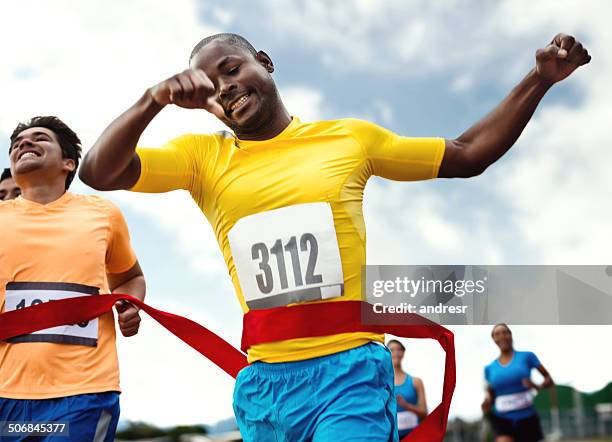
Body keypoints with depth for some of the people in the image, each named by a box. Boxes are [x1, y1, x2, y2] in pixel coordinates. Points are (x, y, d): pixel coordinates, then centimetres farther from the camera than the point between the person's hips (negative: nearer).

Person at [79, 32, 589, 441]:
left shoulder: (350, 138, 7)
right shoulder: (202, 155, 7)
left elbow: (467, 156, 16)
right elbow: (98, 173, -4)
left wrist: (540, 78, 10)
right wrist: (155, 99, -19)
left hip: (351, 370, -2)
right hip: (262, 381, 2)